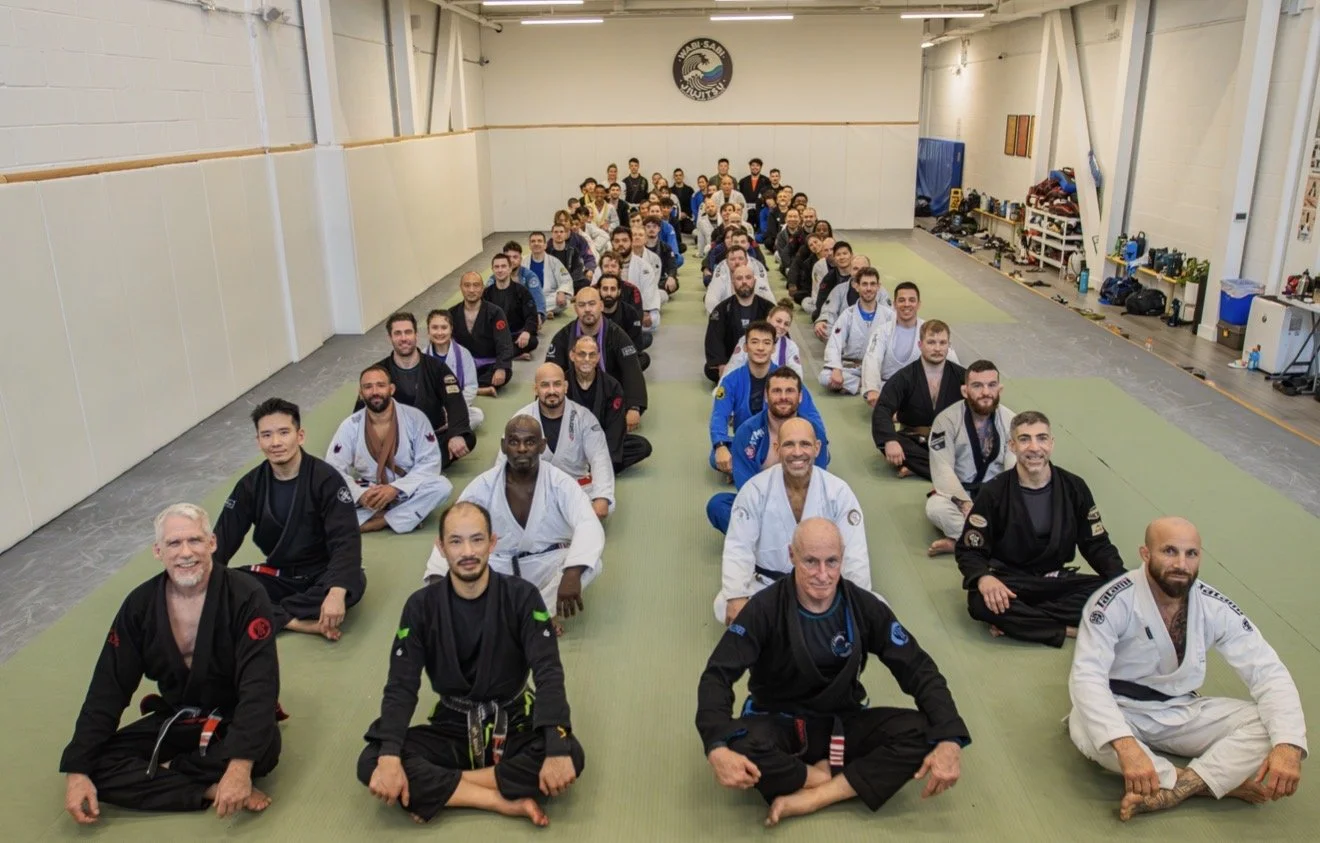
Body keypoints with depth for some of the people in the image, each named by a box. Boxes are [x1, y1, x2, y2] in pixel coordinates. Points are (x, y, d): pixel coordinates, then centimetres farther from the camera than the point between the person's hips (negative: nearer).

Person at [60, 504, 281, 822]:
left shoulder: (246, 596, -21)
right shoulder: (139, 605, -7)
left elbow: (259, 684, -29)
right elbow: (108, 688, -4)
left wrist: (240, 765, -41)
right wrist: (77, 770, -14)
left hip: (232, 720, -4)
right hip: (174, 720, 4)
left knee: (264, 746, -36)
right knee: (98, 765, -16)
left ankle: (164, 770, -11)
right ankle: (212, 791, -19)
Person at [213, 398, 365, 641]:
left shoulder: (326, 479, -16)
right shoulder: (250, 485, -1)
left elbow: (346, 540, -26)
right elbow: (223, 540, -2)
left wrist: (336, 592, -42)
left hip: (321, 576, -4)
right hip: (279, 576, 5)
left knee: (354, 583, -36)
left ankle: (271, 616, -28)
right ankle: (299, 622, -28)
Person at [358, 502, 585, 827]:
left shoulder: (522, 597, -11)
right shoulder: (421, 605, -7)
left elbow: (549, 674, -18)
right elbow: (401, 686, -11)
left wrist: (557, 751, -33)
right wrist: (389, 758, -28)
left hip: (512, 726, -1)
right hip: (452, 728, 1)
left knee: (571, 755, -30)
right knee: (372, 763, -24)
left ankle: (440, 789, -19)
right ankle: (504, 802, -24)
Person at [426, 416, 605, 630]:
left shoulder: (560, 483, -16)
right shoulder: (484, 485, -10)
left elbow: (589, 526, -30)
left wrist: (572, 573, -49)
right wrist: (437, 578, -31)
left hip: (547, 567, -1)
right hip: (498, 567, 2)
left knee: (590, 562, -31)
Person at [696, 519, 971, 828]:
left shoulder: (864, 607, -10)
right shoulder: (765, 608, -17)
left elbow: (919, 670, -8)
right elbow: (717, 675, -21)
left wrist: (949, 739, -25)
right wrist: (717, 748, -40)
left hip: (841, 723, 2)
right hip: (780, 723, -2)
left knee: (921, 732, -24)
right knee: (740, 745, -37)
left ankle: (810, 799, -25)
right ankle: (845, 781, -14)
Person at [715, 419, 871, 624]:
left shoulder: (838, 491, -12)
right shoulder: (755, 490, -14)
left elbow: (855, 552, -12)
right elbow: (738, 547, -15)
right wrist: (736, 598, -28)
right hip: (767, 585, 0)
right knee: (725, 608, -24)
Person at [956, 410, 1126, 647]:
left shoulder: (1074, 487, 0)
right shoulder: (993, 493, -8)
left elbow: (1097, 545, 6)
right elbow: (968, 551, -7)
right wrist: (984, 577, -30)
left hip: (1058, 581, 4)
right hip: (1010, 583, -3)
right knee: (982, 602, -36)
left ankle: (1016, 622, -26)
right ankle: (1070, 630, -24)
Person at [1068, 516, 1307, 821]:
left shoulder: (1215, 608, -9)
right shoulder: (1115, 602, -22)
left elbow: (1269, 673, -10)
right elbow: (1086, 675, -32)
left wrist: (1288, 744, -29)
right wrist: (1126, 745, -46)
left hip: (1183, 713, 4)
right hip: (1123, 712, -4)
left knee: (1274, 724, -17)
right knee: (1084, 729, -38)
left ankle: (1172, 790, -28)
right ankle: (1216, 781, -22)